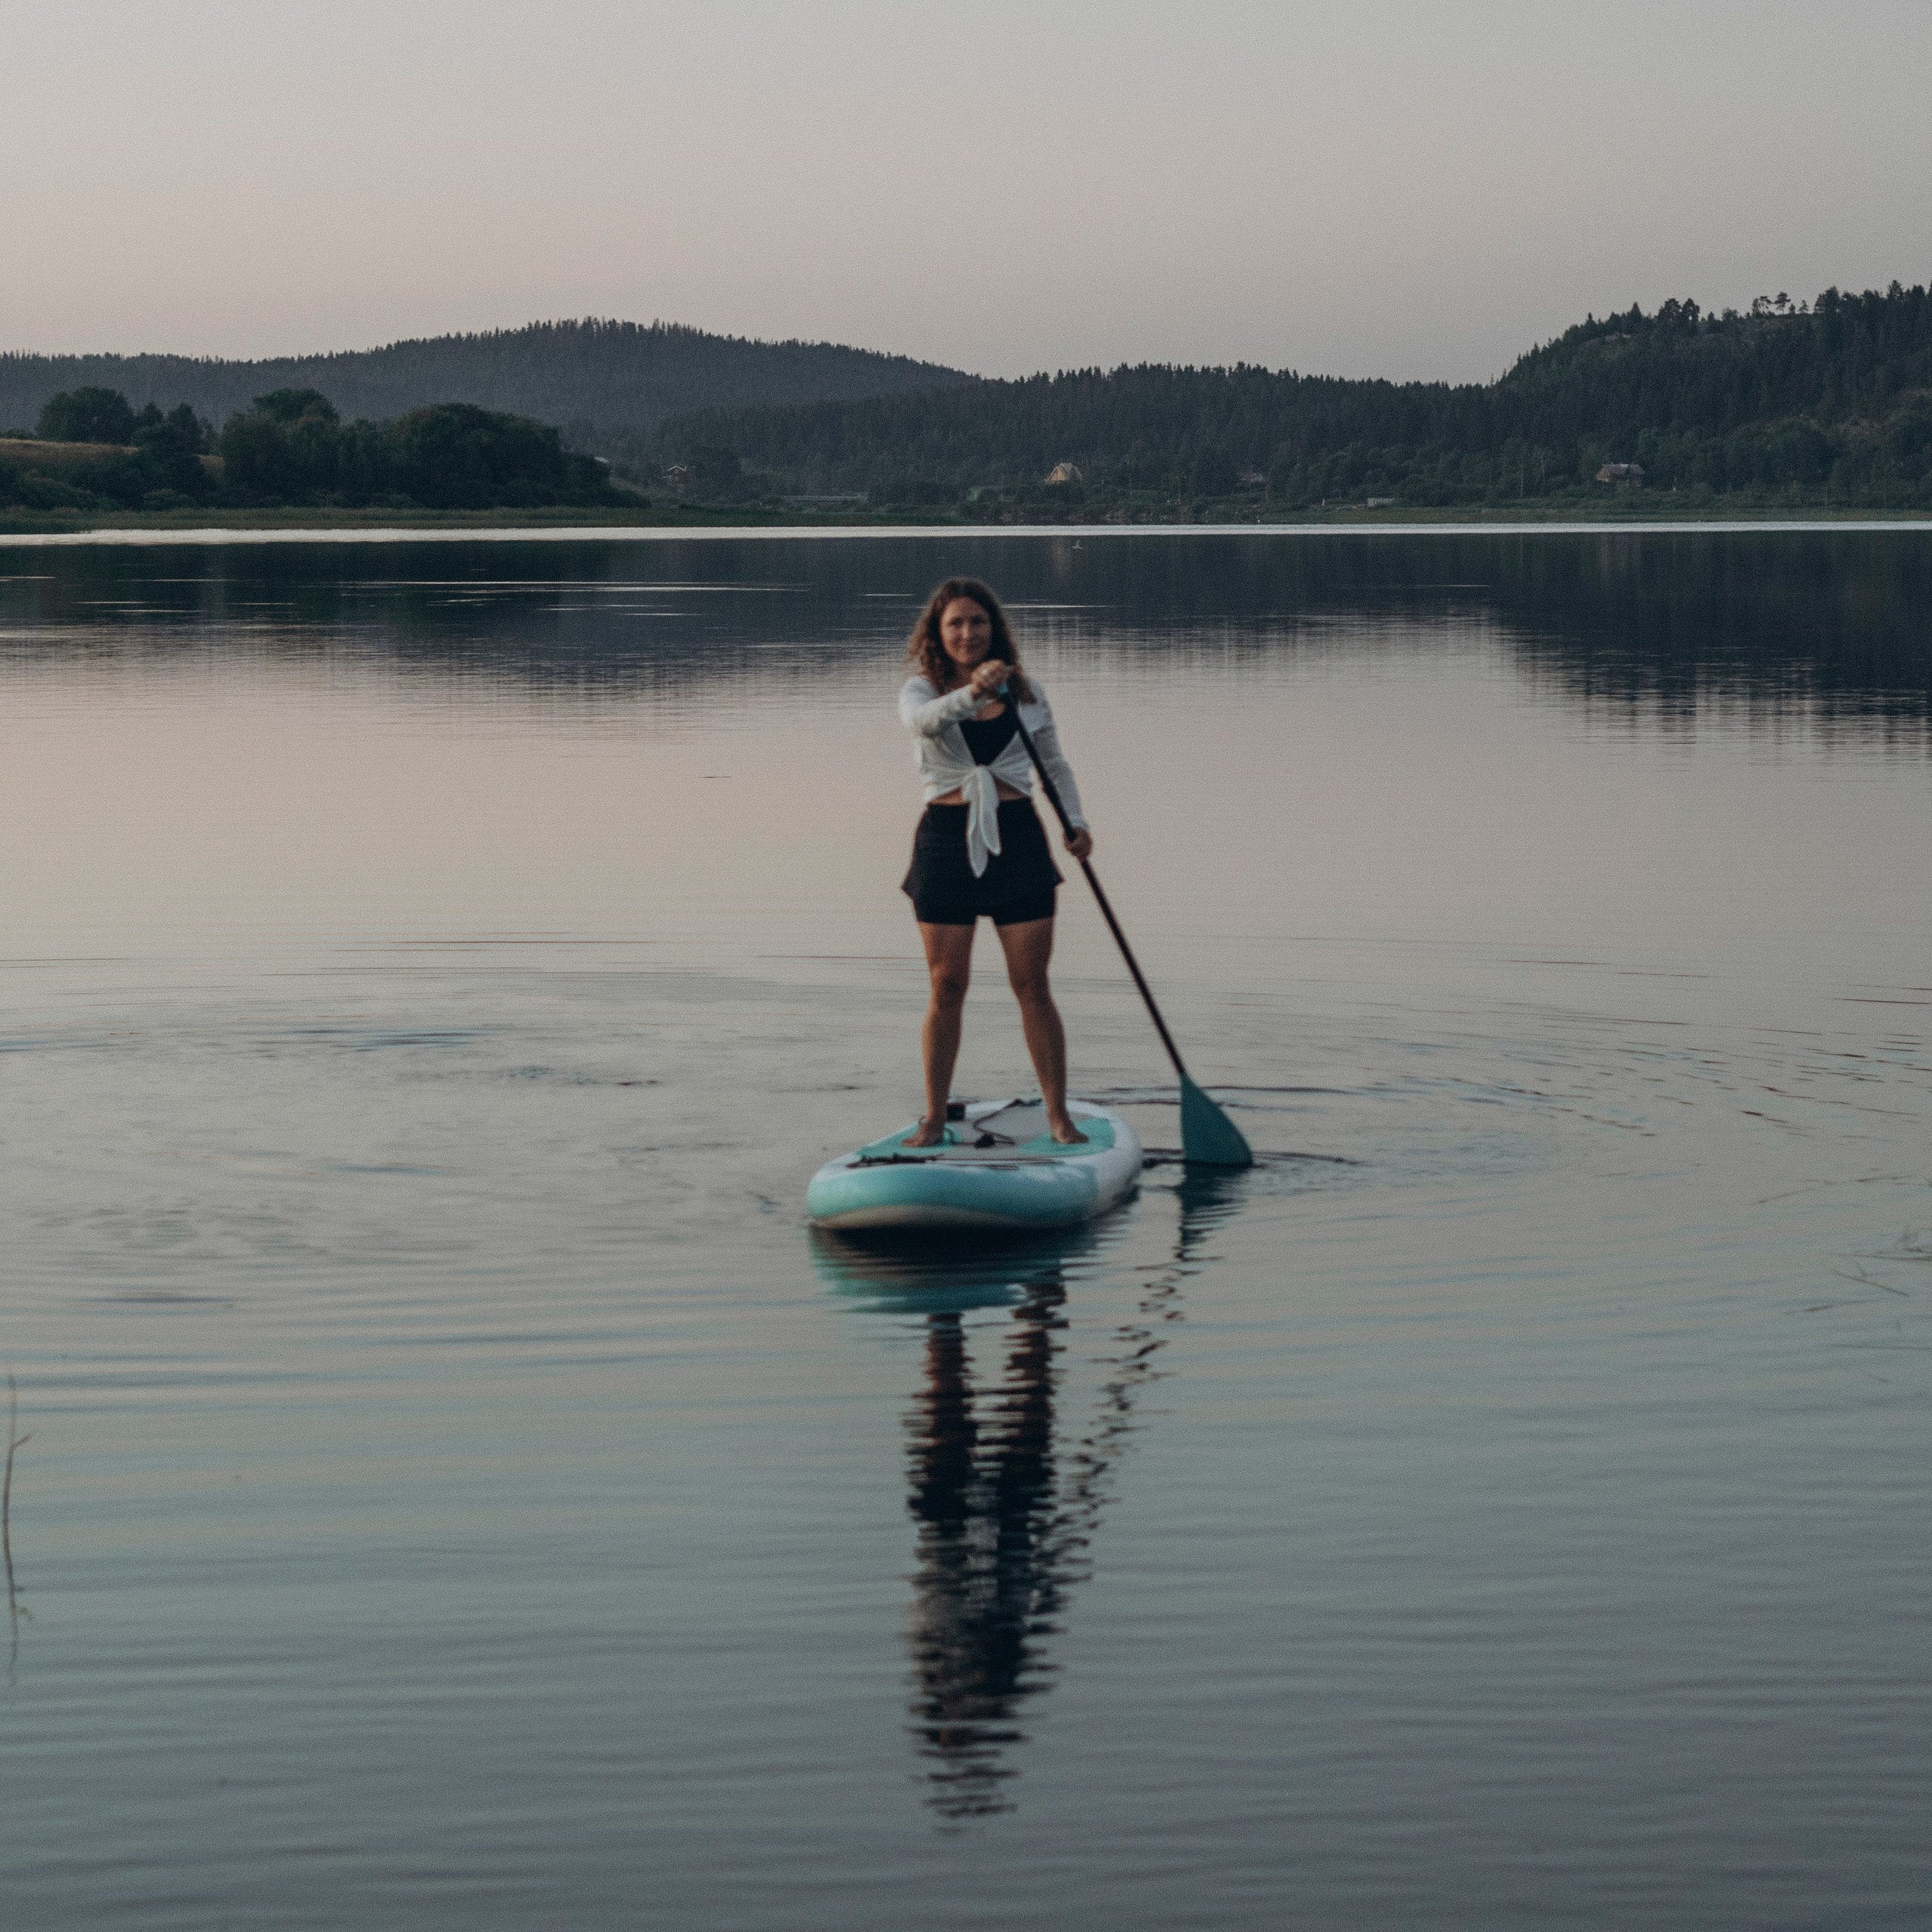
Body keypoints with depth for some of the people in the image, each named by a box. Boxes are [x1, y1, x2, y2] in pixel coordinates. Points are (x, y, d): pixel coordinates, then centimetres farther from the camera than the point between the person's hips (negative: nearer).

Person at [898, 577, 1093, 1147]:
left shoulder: (1025, 691, 8)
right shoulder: (923, 689, 0)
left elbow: (1055, 764, 17)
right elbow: (922, 720, -25)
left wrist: (1076, 822, 0)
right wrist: (972, 692, -43)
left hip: (1017, 839, 1)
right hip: (947, 840, -1)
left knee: (1032, 985, 0)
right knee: (947, 986, 2)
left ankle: (1059, 1116, 6)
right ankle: (934, 1118, 12)